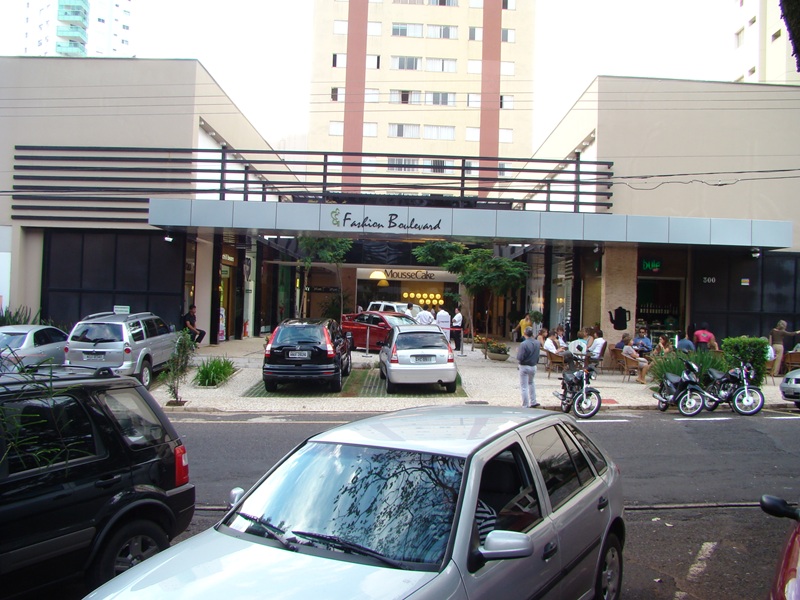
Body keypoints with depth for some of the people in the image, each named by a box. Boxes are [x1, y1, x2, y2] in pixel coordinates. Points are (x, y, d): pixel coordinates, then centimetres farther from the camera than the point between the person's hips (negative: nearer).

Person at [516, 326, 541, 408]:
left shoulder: (523, 344, -22)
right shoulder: (537, 343, -3)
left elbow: (520, 358, -21)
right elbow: (537, 355, 7)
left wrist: (517, 351, -3)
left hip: (524, 367, -6)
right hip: (533, 366, 6)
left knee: (524, 387, 3)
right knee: (531, 383, 29)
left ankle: (526, 406, 6)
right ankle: (533, 402, 31)